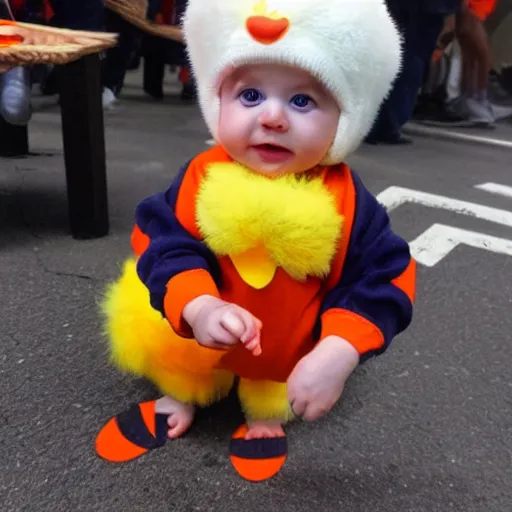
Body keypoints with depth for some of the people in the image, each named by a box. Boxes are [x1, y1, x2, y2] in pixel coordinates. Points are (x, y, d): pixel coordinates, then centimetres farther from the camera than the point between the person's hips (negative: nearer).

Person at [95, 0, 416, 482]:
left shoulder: (345, 197, -26)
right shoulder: (202, 176, -24)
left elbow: (382, 280, -23)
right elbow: (167, 245, -23)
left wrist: (337, 355, -37)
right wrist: (198, 307, -44)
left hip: (290, 353, -1)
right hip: (193, 335, 2)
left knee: (272, 399, 21)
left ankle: (266, 411, 52)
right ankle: (181, 394, 55)